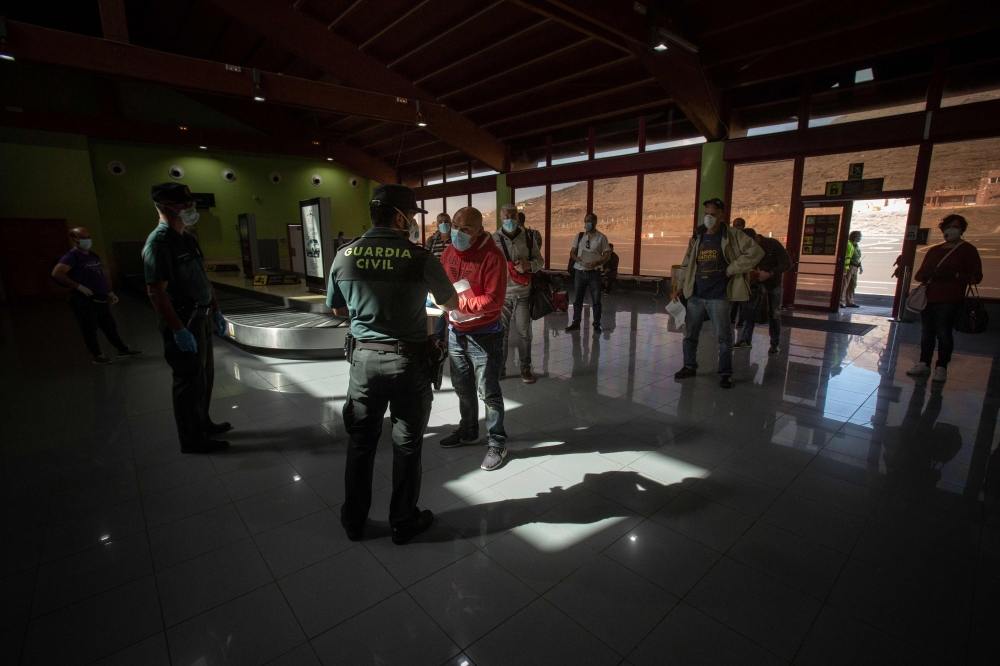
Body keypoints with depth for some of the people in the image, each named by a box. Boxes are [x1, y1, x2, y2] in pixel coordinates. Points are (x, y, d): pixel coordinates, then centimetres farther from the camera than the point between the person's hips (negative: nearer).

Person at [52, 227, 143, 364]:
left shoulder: (94, 256, 14)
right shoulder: (72, 256, -11)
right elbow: (56, 273, -24)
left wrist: (110, 292, 16)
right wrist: (79, 286, -22)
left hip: (101, 299, 7)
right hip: (84, 301, -7)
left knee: (111, 326, 14)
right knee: (90, 330, 4)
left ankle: (123, 350, 22)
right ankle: (98, 355, 12)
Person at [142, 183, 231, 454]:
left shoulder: (188, 238, 12)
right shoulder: (159, 242, -17)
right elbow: (156, 291, -22)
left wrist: (216, 311, 17)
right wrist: (179, 330, -25)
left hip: (201, 318, 9)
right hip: (183, 321, -9)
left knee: (205, 374, 18)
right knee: (191, 380, 1)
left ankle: (203, 424, 34)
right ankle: (192, 439, 15)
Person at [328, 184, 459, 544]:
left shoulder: (344, 256, -3)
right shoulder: (420, 257, -13)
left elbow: (338, 309, 10)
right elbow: (451, 304, 1)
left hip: (365, 357, 3)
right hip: (408, 359, -3)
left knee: (361, 440, 18)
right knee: (406, 444, 13)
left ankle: (354, 520, 35)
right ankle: (403, 521, 30)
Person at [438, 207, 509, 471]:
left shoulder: (492, 256, -19)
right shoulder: (448, 252, 3)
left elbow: (494, 301, -24)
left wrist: (458, 301, -25)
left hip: (484, 335, -6)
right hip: (456, 332, 7)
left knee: (488, 391, 3)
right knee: (462, 387, 19)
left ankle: (497, 443, 20)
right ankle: (468, 431, 40)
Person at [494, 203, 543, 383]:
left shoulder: (529, 237, 3)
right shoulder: (493, 239, -2)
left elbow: (540, 260, 7)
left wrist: (529, 265, -15)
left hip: (523, 293, 1)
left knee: (524, 332, 6)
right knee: (501, 332, 8)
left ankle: (526, 368, 20)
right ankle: (499, 368, 22)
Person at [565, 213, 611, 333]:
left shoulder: (601, 237, -1)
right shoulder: (579, 236, 8)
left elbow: (607, 255, -3)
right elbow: (572, 252, 10)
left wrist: (596, 263, -19)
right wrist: (577, 259, -12)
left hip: (594, 273, -3)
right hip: (579, 272, 3)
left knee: (596, 300, 4)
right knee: (577, 299, 8)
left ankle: (596, 325, 13)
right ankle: (576, 323, 18)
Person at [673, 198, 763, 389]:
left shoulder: (732, 235, -3)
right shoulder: (697, 238, 9)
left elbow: (756, 252, -10)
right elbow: (686, 264, 12)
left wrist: (733, 269, -12)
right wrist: (682, 285, 4)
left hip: (718, 297, -4)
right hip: (695, 296, 4)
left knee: (723, 337, 1)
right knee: (690, 334, 10)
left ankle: (726, 373, 15)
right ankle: (689, 366, 26)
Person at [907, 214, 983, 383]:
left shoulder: (968, 250, 4)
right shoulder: (933, 251, 17)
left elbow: (976, 277, -2)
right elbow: (919, 274, 18)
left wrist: (953, 274, -19)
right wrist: (927, 275, -5)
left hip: (949, 301, -4)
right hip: (928, 299, 5)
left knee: (943, 333, -6)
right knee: (926, 333, 6)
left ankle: (941, 367, 3)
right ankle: (924, 364, 14)